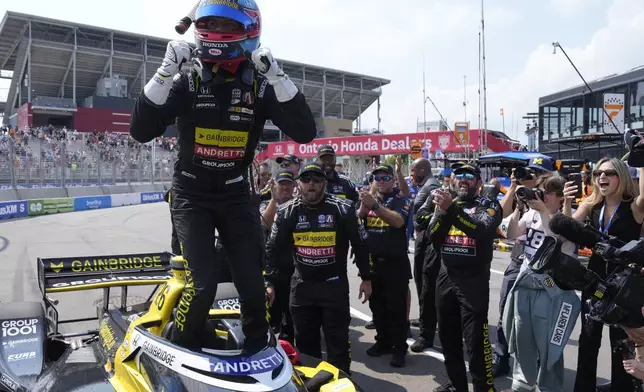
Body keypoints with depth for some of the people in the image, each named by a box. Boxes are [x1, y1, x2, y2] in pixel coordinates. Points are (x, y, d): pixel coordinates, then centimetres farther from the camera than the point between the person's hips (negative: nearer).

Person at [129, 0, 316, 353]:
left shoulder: (260, 85, -5)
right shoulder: (186, 81, -6)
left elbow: (305, 132, -18)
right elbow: (141, 131, -15)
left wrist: (276, 76, -25)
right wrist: (165, 71, -24)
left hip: (237, 195, 2)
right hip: (191, 195, -1)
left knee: (252, 283, 1)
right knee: (201, 285, -12)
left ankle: (258, 352, 25)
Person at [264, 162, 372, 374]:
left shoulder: (342, 209, -7)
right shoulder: (287, 212, -1)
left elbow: (360, 244, 2)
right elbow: (272, 249, 4)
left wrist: (366, 278, 3)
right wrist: (269, 282, -1)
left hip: (335, 284, -2)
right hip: (301, 285, 3)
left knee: (338, 341, 4)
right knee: (305, 341, 13)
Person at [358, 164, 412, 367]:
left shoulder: (401, 200, -4)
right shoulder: (368, 199, 8)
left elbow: (398, 221, -24)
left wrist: (376, 206, -37)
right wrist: (363, 208, -27)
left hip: (395, 263, -4)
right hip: (372, 262, 5)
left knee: (397, 308, 0)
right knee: (377, 306, 14)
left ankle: (399, 348, 8)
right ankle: (383, 341, 28)